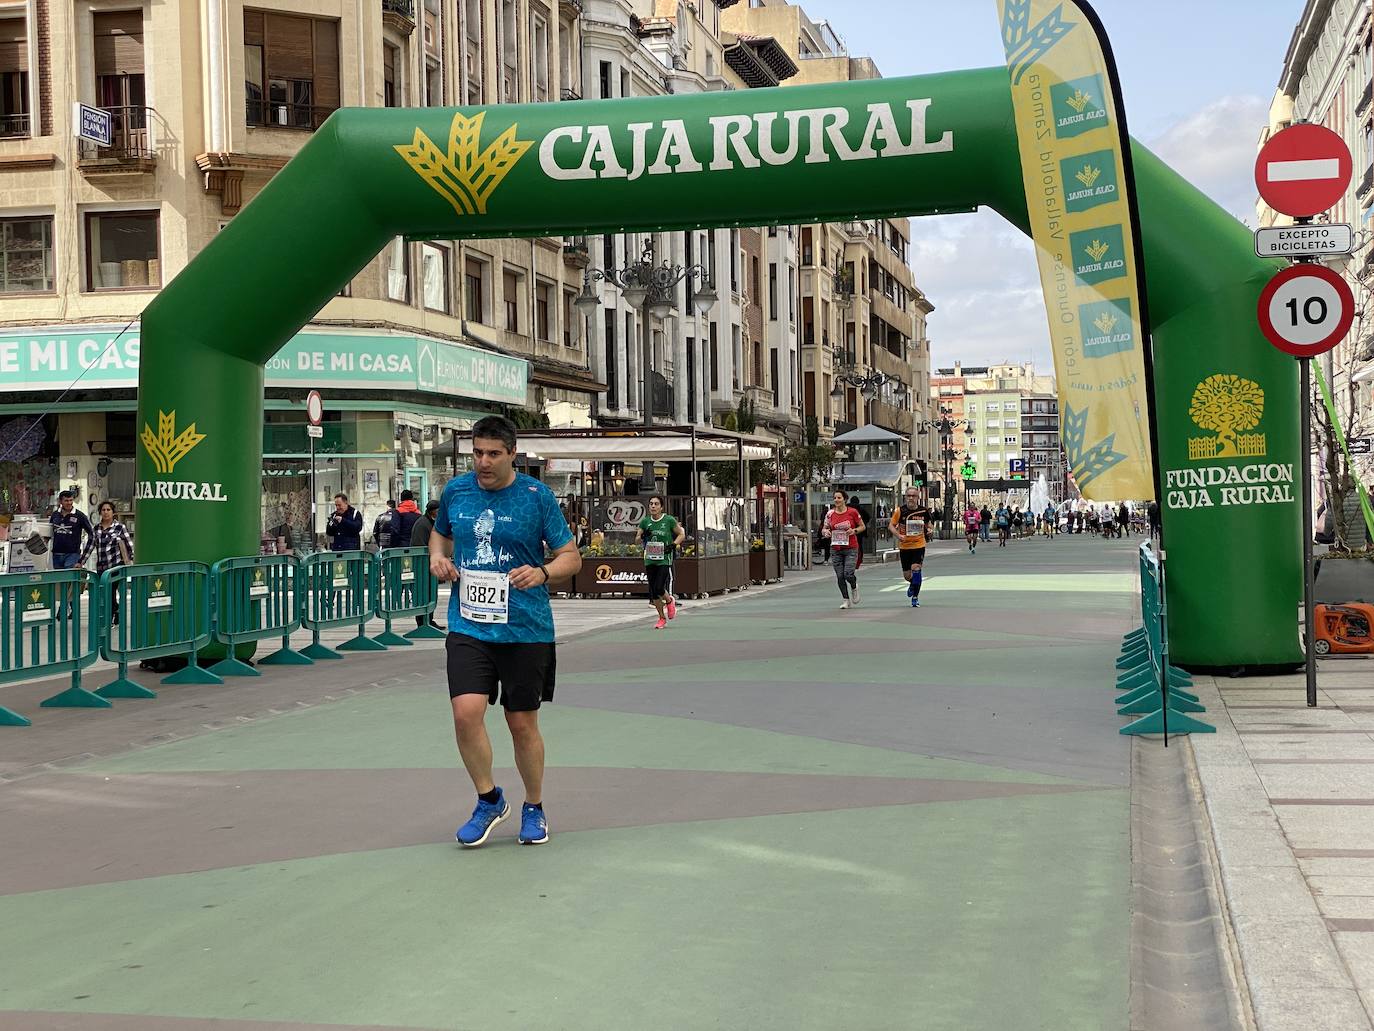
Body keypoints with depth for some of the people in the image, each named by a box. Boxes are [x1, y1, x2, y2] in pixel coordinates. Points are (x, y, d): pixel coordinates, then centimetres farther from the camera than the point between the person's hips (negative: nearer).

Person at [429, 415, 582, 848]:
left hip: (526, 630, -2)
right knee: (466, 713, -14)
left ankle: (533, 808, 29)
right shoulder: (455, 491, 5)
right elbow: (440, 533, 25)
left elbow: (571, 557, 0)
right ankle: (489, 800, 9)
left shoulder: (537, 496, -4)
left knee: (523, 724, 6)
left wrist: (542, 572, -20)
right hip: (468, 627, 2)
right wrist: (438, 557, 3)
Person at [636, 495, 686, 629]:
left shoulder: (669, 520, -6)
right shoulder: (645, 521, 5)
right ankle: (662, 618, 21)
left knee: (659, 589, -16)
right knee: (653, 593, 6)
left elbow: (682, 534, 5)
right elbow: (636, 540, 11)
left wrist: (673, 545, -10)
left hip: (665, 561, -4)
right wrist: (643, 536, -11)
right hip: (650, 561, 4)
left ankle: (670, 601, 18)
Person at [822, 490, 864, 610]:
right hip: (836, 549, 3)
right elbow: (824, 529, 11)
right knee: (840, 576, 1)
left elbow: (862, 526, 7)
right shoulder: (830, 514, 3)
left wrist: (854, 531, -13)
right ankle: (846, 600, 16)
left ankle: (854, 587, 23)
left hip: (851, 548, -3)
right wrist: (826, 532, -12)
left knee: (848, 574, -12)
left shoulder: (853, 512, -3)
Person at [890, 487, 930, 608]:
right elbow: (891, 525, -3)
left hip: (919, 545, -1)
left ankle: (915, 597, -4)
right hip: (904, 546, 1)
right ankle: (912, 584, 45)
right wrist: (898, 535, -20)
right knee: (907, 575, 7)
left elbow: (927, 523, 16)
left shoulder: (923, 510, -2)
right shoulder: (900, 510, -7)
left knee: (916, 568, -16)